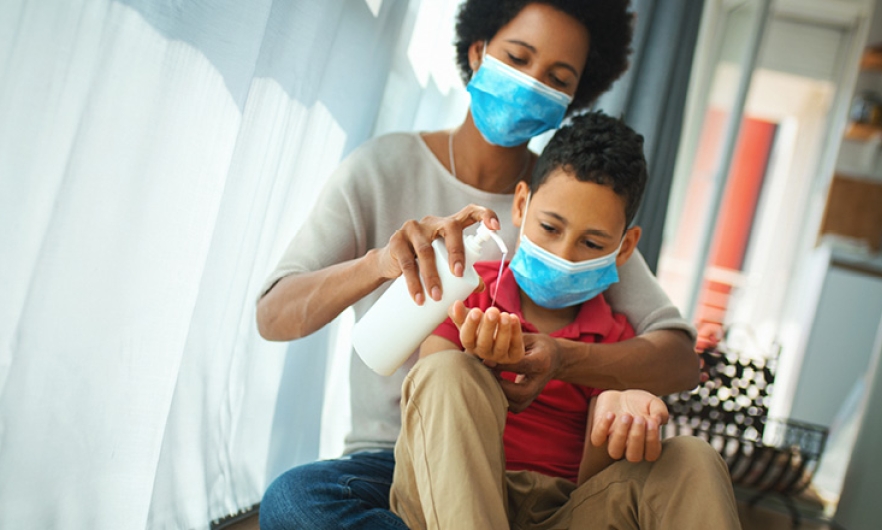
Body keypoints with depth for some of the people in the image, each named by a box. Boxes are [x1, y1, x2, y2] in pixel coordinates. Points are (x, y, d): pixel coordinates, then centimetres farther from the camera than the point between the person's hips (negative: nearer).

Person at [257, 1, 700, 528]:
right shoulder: (384, 168, -2)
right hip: (392, 459, 0)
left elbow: (680, 360, -7)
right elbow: (273, 316, -12)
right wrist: (379, 262, -33)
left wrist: (566, 357, -29)